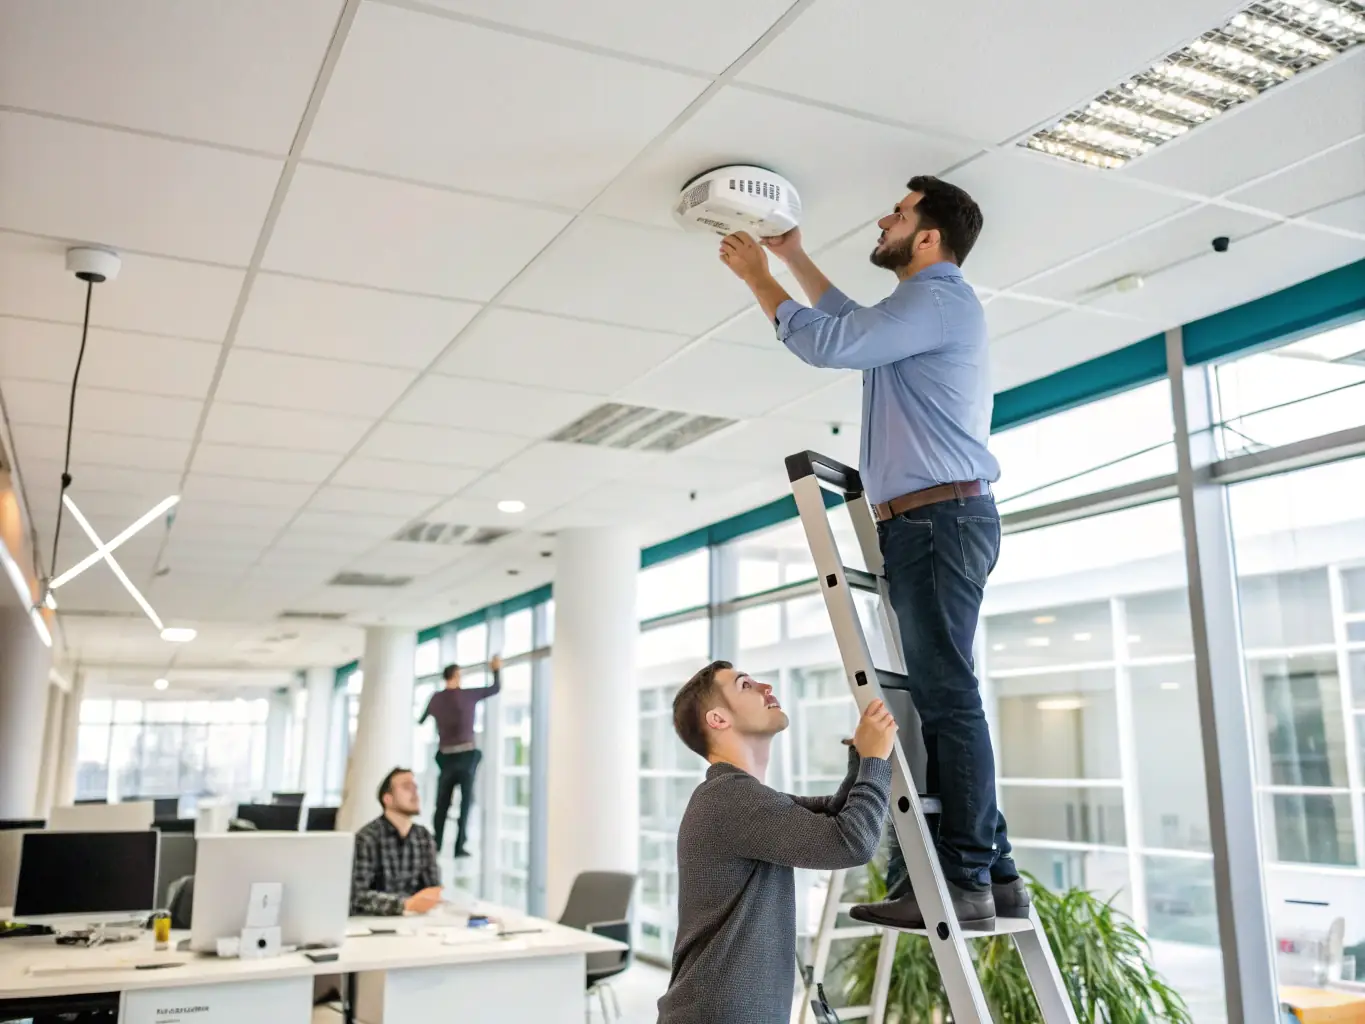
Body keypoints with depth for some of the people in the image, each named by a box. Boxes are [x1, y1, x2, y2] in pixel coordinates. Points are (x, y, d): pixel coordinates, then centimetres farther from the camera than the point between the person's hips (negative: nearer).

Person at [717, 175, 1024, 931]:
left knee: (946, 697, -12)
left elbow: (827, 344, -17)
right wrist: (792, 256, 40)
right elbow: (854, 324, 44)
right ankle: (991, 872, 12)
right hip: (925, 524, 11)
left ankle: (965, 882, -10)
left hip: (941, 518, -11)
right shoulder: (924, 305, 25)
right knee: (943, 698, 8)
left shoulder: (937, 298, -8)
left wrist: (756, 275, -3)